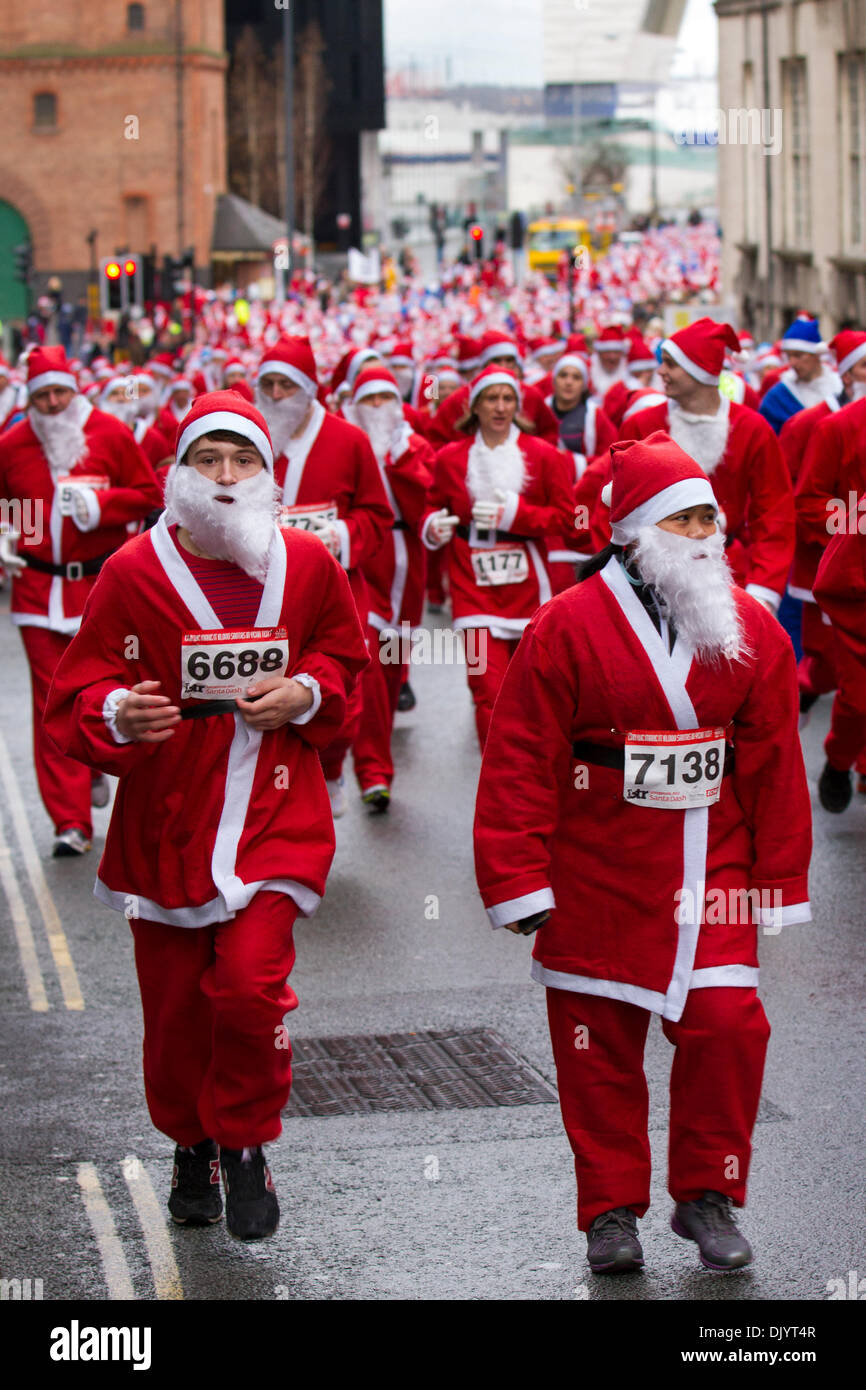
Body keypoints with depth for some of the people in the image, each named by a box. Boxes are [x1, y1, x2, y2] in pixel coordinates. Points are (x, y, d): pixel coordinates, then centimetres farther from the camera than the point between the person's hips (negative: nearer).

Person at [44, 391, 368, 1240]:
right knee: (175, 1003, 8)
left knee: (252, 981, -16)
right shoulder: (135, 573, -7)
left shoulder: (306, 565, 0)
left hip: (273, 812, 0)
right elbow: (76, 699, -5)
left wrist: (308, 693, -6)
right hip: (166, 815, 0)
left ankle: (245, 1146, 8)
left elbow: (346, 660, 16)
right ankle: (192, 1147, 34)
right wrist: (118, 716, -27)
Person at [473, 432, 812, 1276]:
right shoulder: (567, 628, -8)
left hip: (710, 873, 2)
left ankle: (708, 1197, 11)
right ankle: (611, 1209, 20)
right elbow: (520, 764, -8)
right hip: (597, 877, -2)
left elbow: (775, 766, 6)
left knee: (727, 1025, -7)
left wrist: (779, 884, 5)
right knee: (600, 1046, 5)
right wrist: (518, 882, -11)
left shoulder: (750, 630, 2)